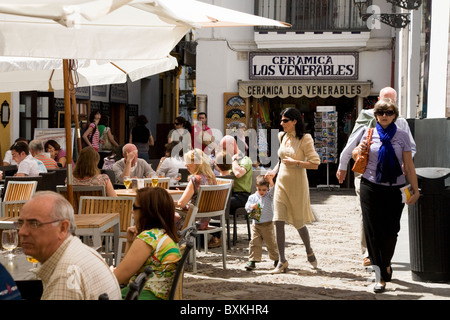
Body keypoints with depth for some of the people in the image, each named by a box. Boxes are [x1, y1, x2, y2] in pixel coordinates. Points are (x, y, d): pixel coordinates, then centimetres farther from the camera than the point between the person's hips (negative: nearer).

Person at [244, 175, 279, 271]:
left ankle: (276, 258, 23)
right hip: (255, 224, 2)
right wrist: (252, 207, -18)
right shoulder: (252, 197, 6)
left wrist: (270, 181, -36)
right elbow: (247, 207, 4)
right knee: (254, 242, -4)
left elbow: (273, 190, -19)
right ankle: (252, 261, -2)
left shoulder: (269, 196, 0)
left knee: (271, 243, 7)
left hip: (267, 224, -2)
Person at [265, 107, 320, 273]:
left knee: (299, 222, 6)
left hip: (297, 184, -5)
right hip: (281, 183, 5)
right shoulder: (282, 137, 9)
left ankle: (309, 252, 33)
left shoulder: (304, 139, -11)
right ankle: (282, 261, 1)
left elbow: (315, 164, -14)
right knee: (278, 221, -5)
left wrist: (295, 163, -20)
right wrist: (275, 170, 16)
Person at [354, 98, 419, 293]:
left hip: (395, 189, -1)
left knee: (390, 231, 1)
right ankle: (381, 276, 3)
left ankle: (385, 264, 29)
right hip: (371, 187, 1)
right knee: (373, 231, -3)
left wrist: (415, 190, -1)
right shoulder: (369, 134, 5)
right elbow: (357, 155, 18)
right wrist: (360, 151, -5)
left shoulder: (402, 136, 2)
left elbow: (409, 166, 2)